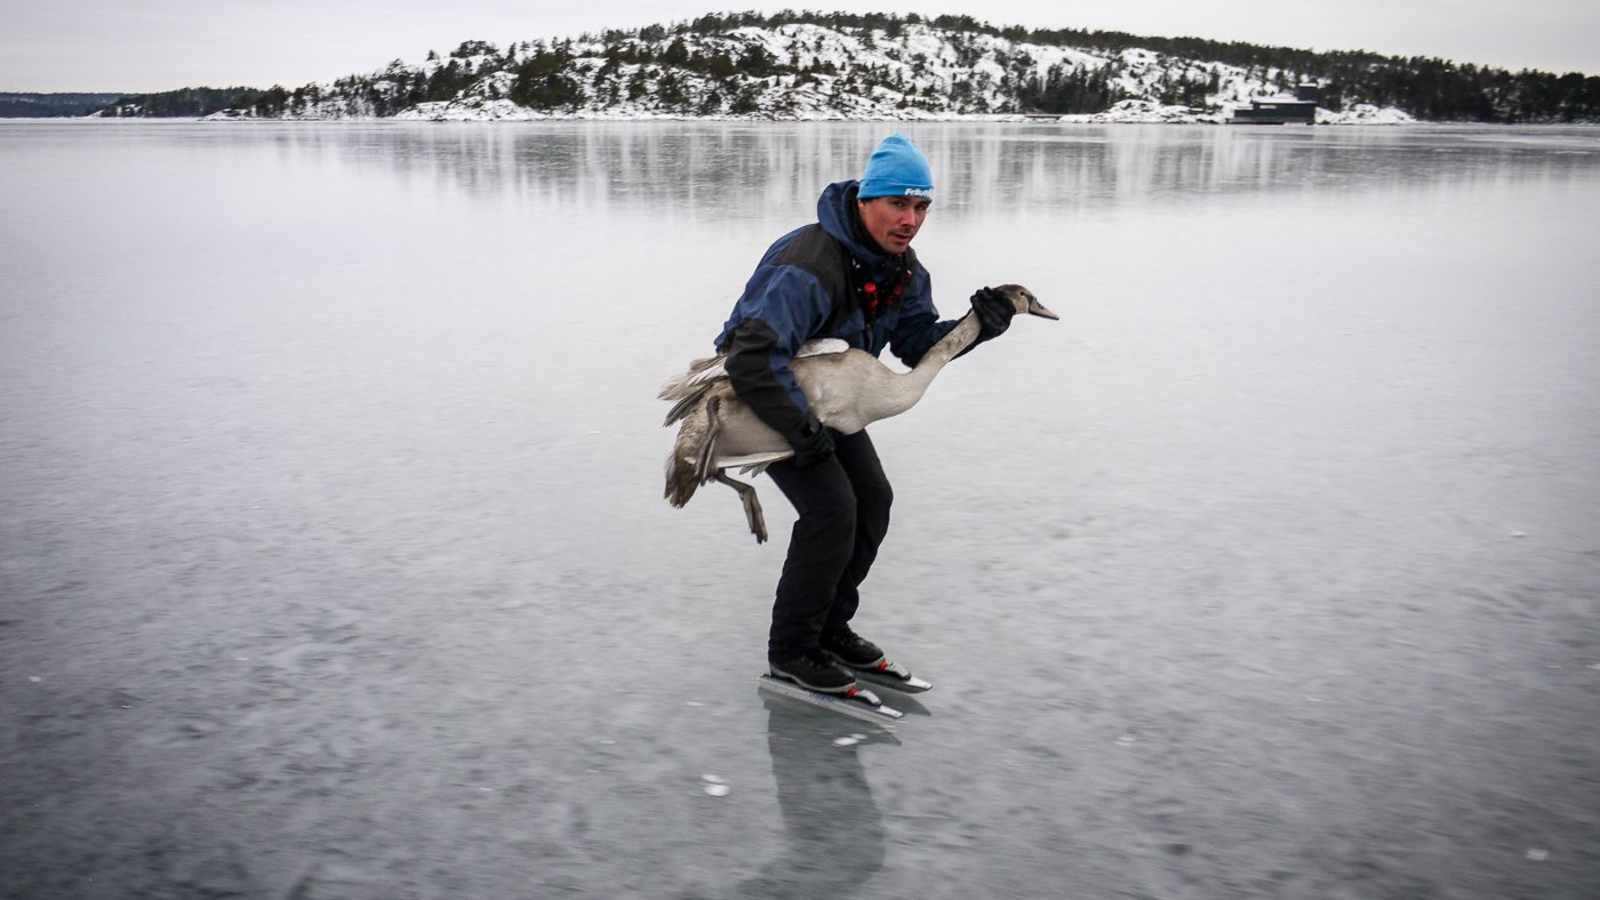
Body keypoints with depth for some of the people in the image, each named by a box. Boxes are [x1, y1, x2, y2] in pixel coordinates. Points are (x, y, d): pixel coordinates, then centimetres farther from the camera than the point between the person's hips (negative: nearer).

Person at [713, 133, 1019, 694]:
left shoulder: (902, 267, -6)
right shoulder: (810, 268, -36)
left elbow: (917, 343, 0)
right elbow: (755, 360, -41)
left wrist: (976, 327, -18)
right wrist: (804, 432, -36)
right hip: (764, 393, -9)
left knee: (871, 499, 5)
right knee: (831, 508, -18)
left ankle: (829, 626, 20)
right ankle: (791, 649, -4)